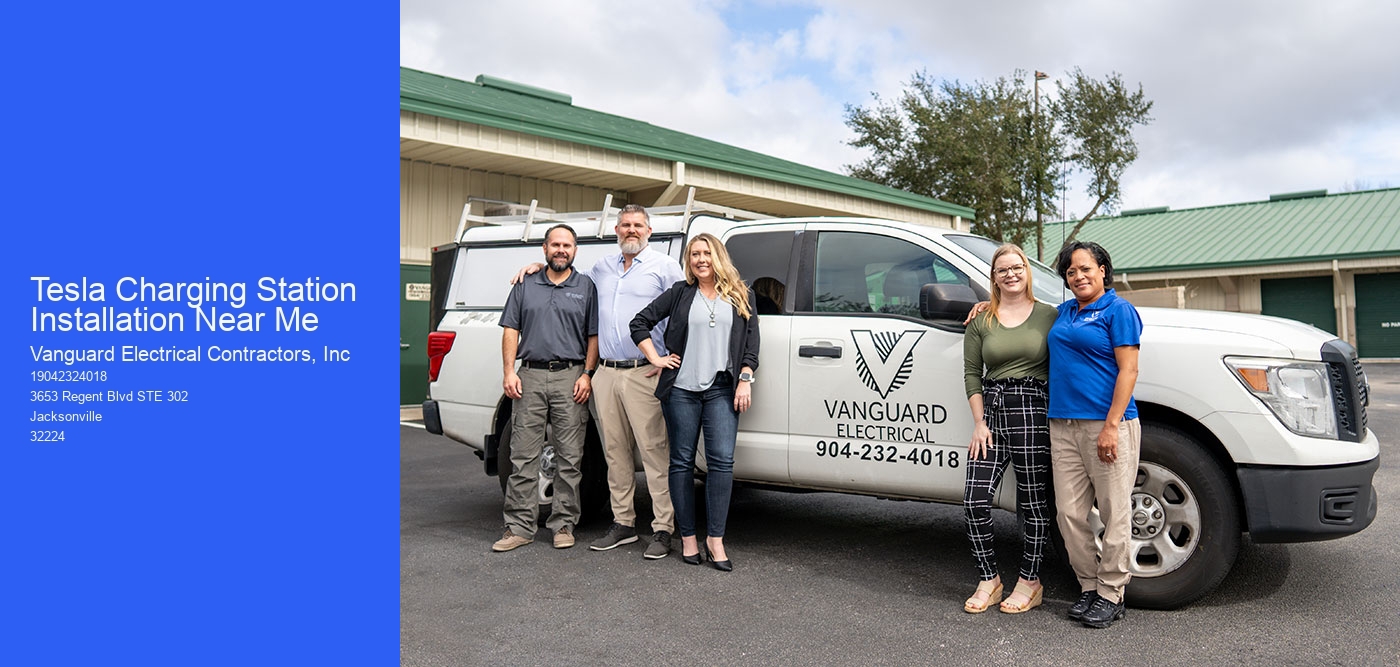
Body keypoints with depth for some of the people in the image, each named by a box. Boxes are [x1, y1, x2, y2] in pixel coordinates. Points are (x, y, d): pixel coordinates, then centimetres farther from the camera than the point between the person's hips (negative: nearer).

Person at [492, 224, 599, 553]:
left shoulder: (586, 287, 9)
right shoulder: (526, 285, 14)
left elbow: (594, 336, 6)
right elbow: (511, 330, 11)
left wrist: (587, 374, -5)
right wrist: (509, 372, 0)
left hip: (570, 378, -1)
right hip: (530, 377, 1)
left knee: (569, 457, 1)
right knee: (523, 455, 0)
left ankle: (564, 525, 11)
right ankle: (519, 526, 6)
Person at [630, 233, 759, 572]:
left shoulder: (742, 296, 12)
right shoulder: (680, 293, 10)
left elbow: (751, 343, 9)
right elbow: (640, 322, 12)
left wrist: (745, 380, -1)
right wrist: (656, 359, 3)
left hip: (722, 390, 0)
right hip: (682, 389, 0)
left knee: (722, 460, -10)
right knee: (682, 462, 3)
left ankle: (715, 538, -2)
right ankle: (688, 537, 12)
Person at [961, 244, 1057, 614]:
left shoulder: (1049, 315, 5)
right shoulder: (981, 320, 8)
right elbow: (971, 373, 6)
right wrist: (979, 422, -2)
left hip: (1033, 409, -2)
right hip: (991, 408, 2)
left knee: (1033, 501, 5)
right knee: (975, 500, -3)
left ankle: (1030, 582, 20)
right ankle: (989, 580, 14)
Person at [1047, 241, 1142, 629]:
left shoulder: (1118, 310, -1)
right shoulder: (1063, 312, 18)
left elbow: (1128, 371, -9)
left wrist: (1111, 427, -16)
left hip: (1106, 424, -6)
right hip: (1063, 427, 6)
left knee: (1113, 513, 0)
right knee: (1070, 514, 6)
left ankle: (1110, 594, 10)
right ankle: (1089, 586, 19)